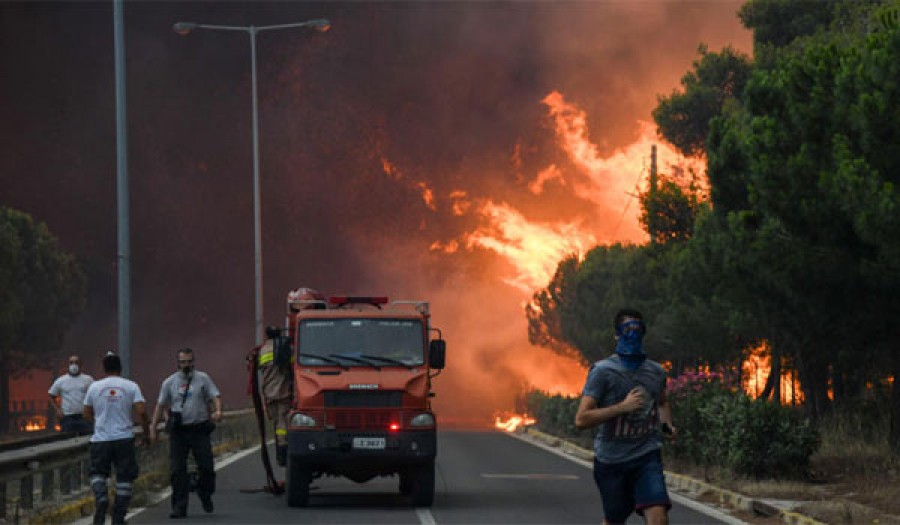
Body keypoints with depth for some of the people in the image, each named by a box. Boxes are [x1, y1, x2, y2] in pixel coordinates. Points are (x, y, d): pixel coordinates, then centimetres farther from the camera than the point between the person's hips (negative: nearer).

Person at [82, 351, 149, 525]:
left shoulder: (94, 387, 3)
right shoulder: (131, 386, -1)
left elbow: (87, 414, 9)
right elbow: (141, 411, -9)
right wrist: (145, 431, 5)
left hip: (100, 439, 0)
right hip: (124, 439, 0)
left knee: (98, 473, 13)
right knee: (124, 478, 8)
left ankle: (101, 498, -16)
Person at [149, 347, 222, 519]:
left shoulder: (203, 379, 5)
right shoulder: (169, 382, 10)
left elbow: (215, 396, -2)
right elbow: (161, 405, 13)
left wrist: (218, 411, -23)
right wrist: (153, 428, 8)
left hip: (199, 429, -1)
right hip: (178, 431, 1)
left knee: (206, 466, -3)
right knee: (177, 471, -1)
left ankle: (205, 496, 23)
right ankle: (179, 508, 4)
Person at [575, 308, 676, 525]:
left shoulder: (656, 372, 7)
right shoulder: (603, 371, -9)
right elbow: (581, 419, -17)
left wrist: (666, 422, 8)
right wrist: (622, 407, -22)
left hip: (647, 457, 2)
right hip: (611, 459, -2)